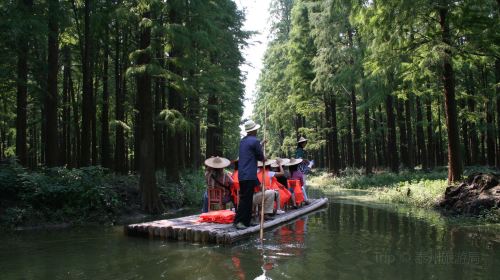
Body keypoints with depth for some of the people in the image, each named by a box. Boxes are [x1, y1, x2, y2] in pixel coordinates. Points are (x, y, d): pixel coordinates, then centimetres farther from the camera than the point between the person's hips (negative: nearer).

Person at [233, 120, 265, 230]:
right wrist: (263, 159, 17)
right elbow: (261, 157, -5)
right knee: (245, 199, -7)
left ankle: (246, 221, 16)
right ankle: (238, 221, -8)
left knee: (247, 198, 13)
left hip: (242, 175, 9)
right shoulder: (255, 141, -11)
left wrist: (262, 144, 33)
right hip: (249, 175, -9)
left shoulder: (243, 140, 14)